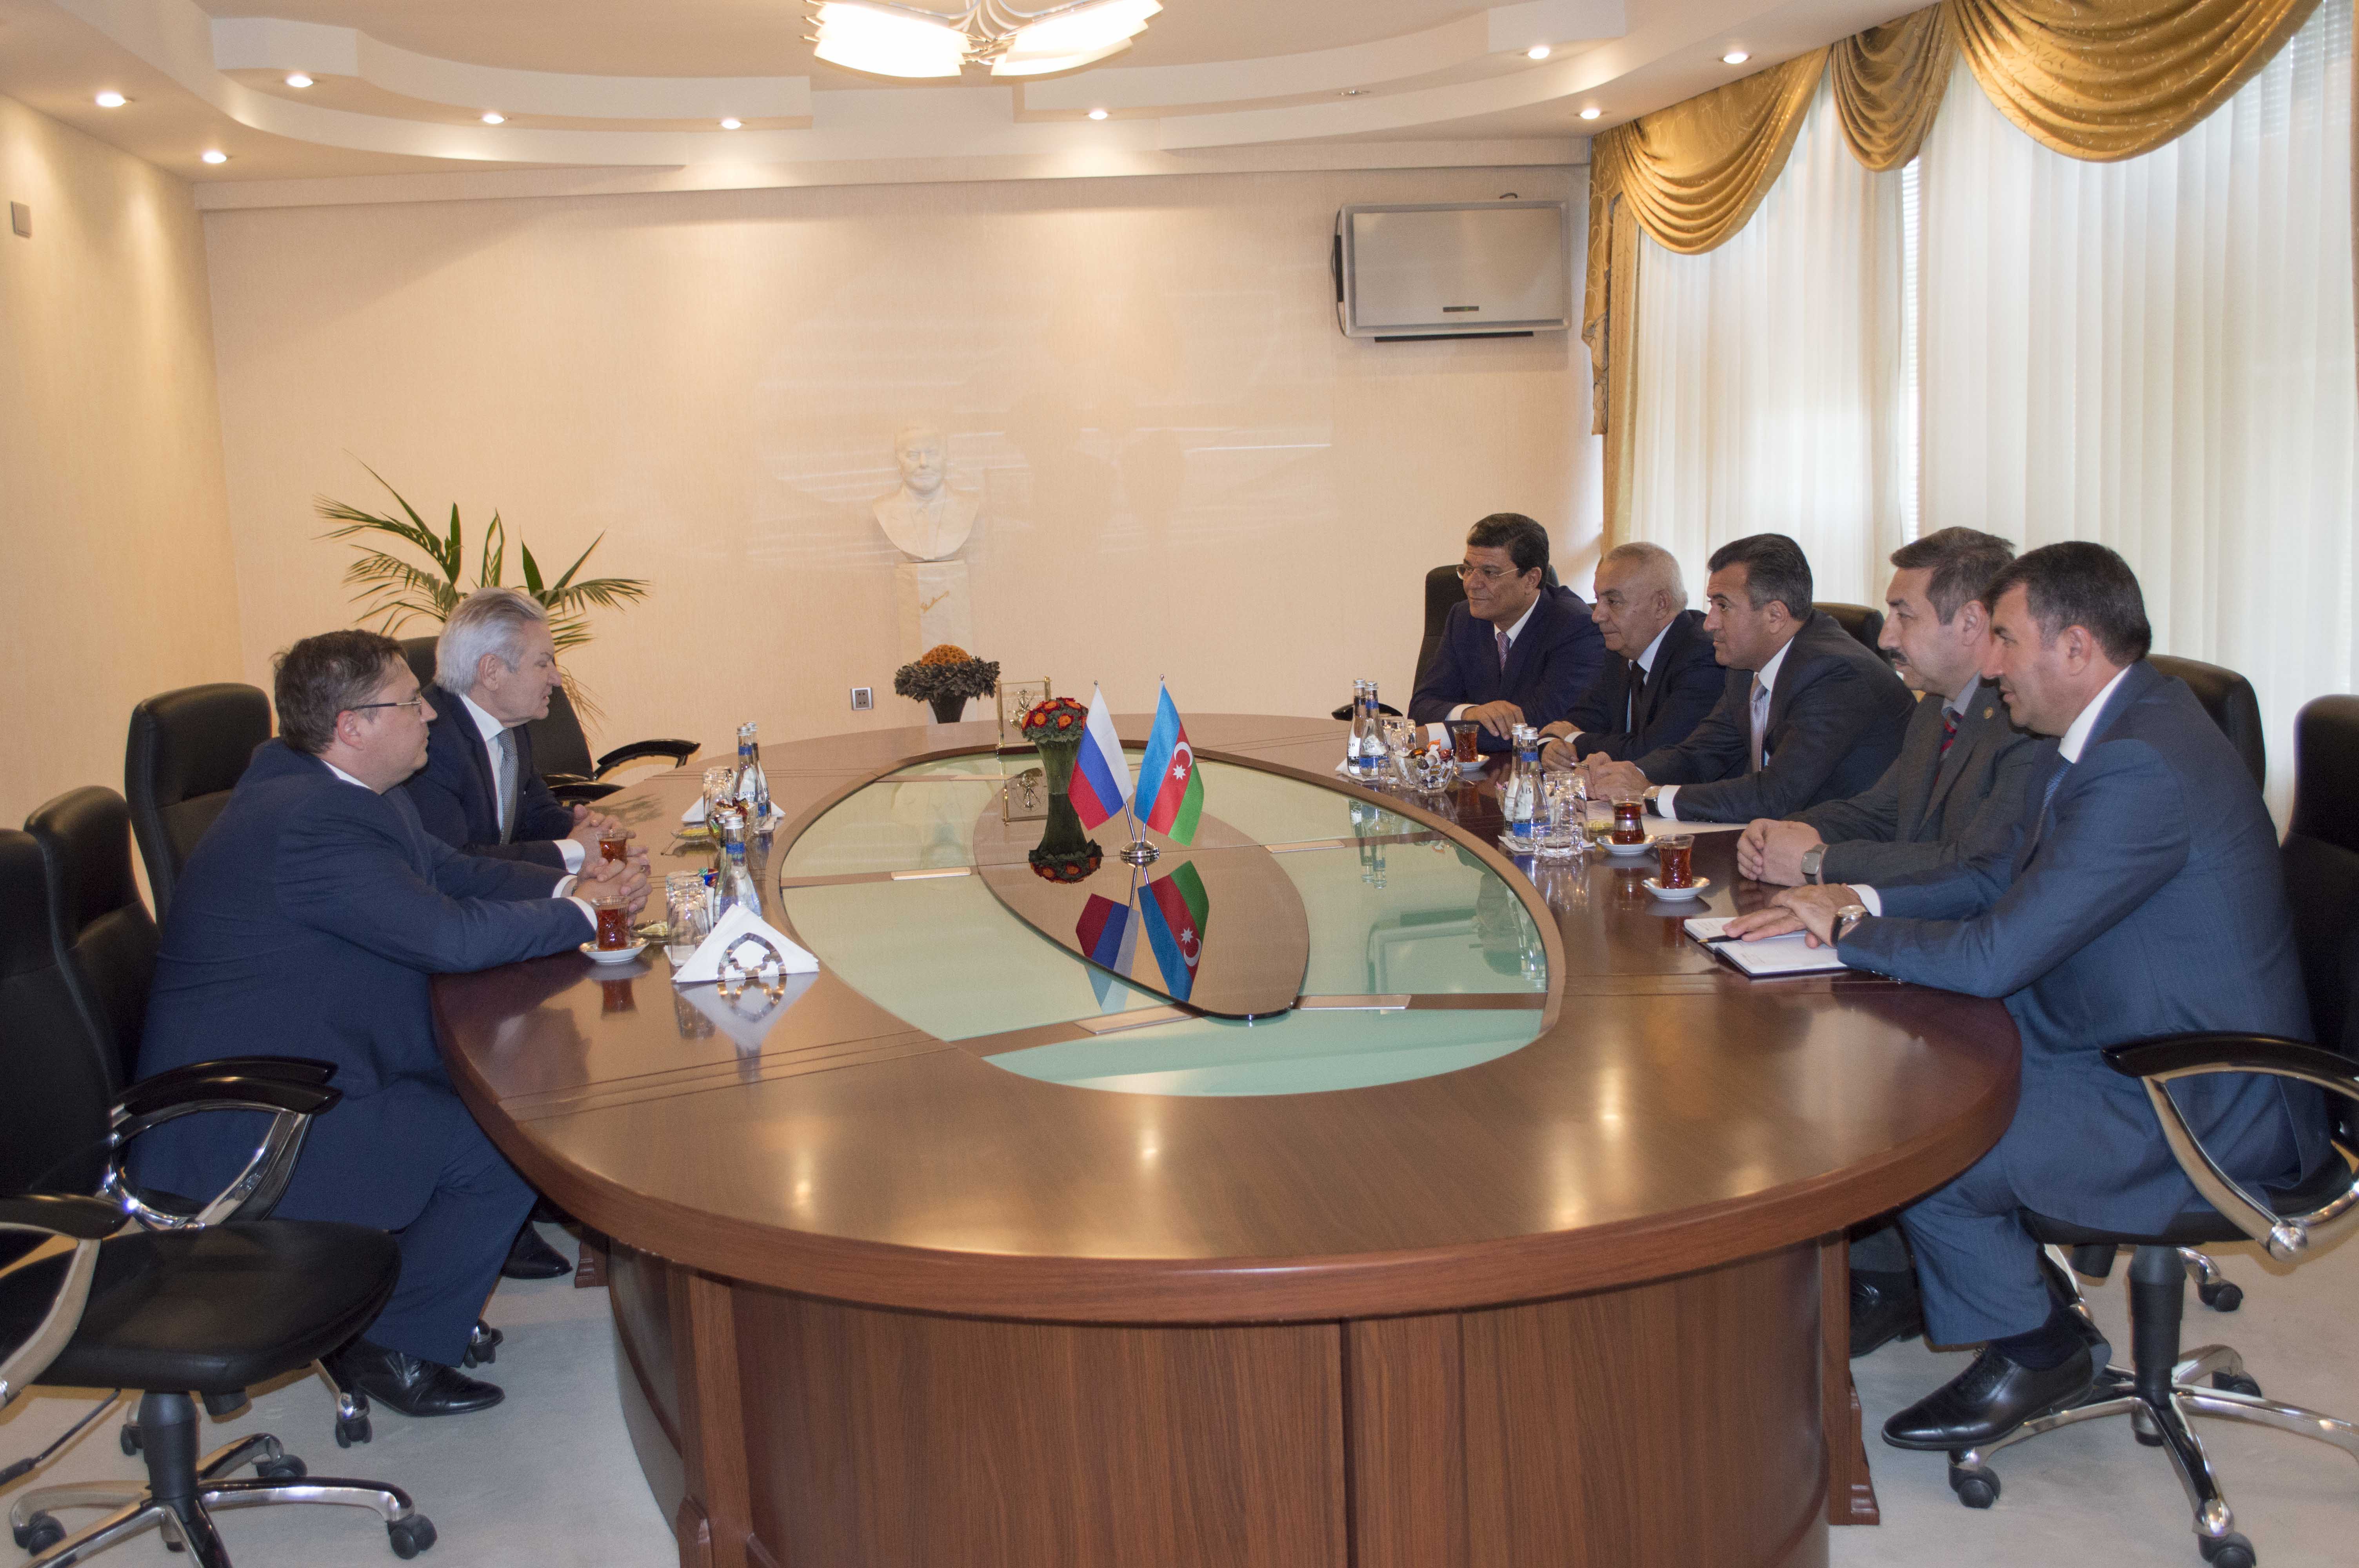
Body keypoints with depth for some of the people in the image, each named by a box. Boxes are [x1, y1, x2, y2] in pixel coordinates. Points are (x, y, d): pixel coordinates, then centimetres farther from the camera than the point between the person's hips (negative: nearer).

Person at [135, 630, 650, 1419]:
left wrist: (570, 882, -4)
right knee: (506, 1147, -13)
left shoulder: (329, 789, 6)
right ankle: (391, 1346, 4)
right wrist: (582, 909, -15)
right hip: (238, 1131, -11)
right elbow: (453, 936, -31)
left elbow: (453, 871, 13)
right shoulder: (308, 823, -27)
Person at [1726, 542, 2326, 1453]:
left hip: (2201, 1107, -10)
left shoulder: (2143, 768, -29)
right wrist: (1859, 901, -2)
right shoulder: (2117, 729, 6)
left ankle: (2035, 1351, 7)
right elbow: (1999, 876, 14)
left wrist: (1842, 929, -13)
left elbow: (1993, 957, -29)